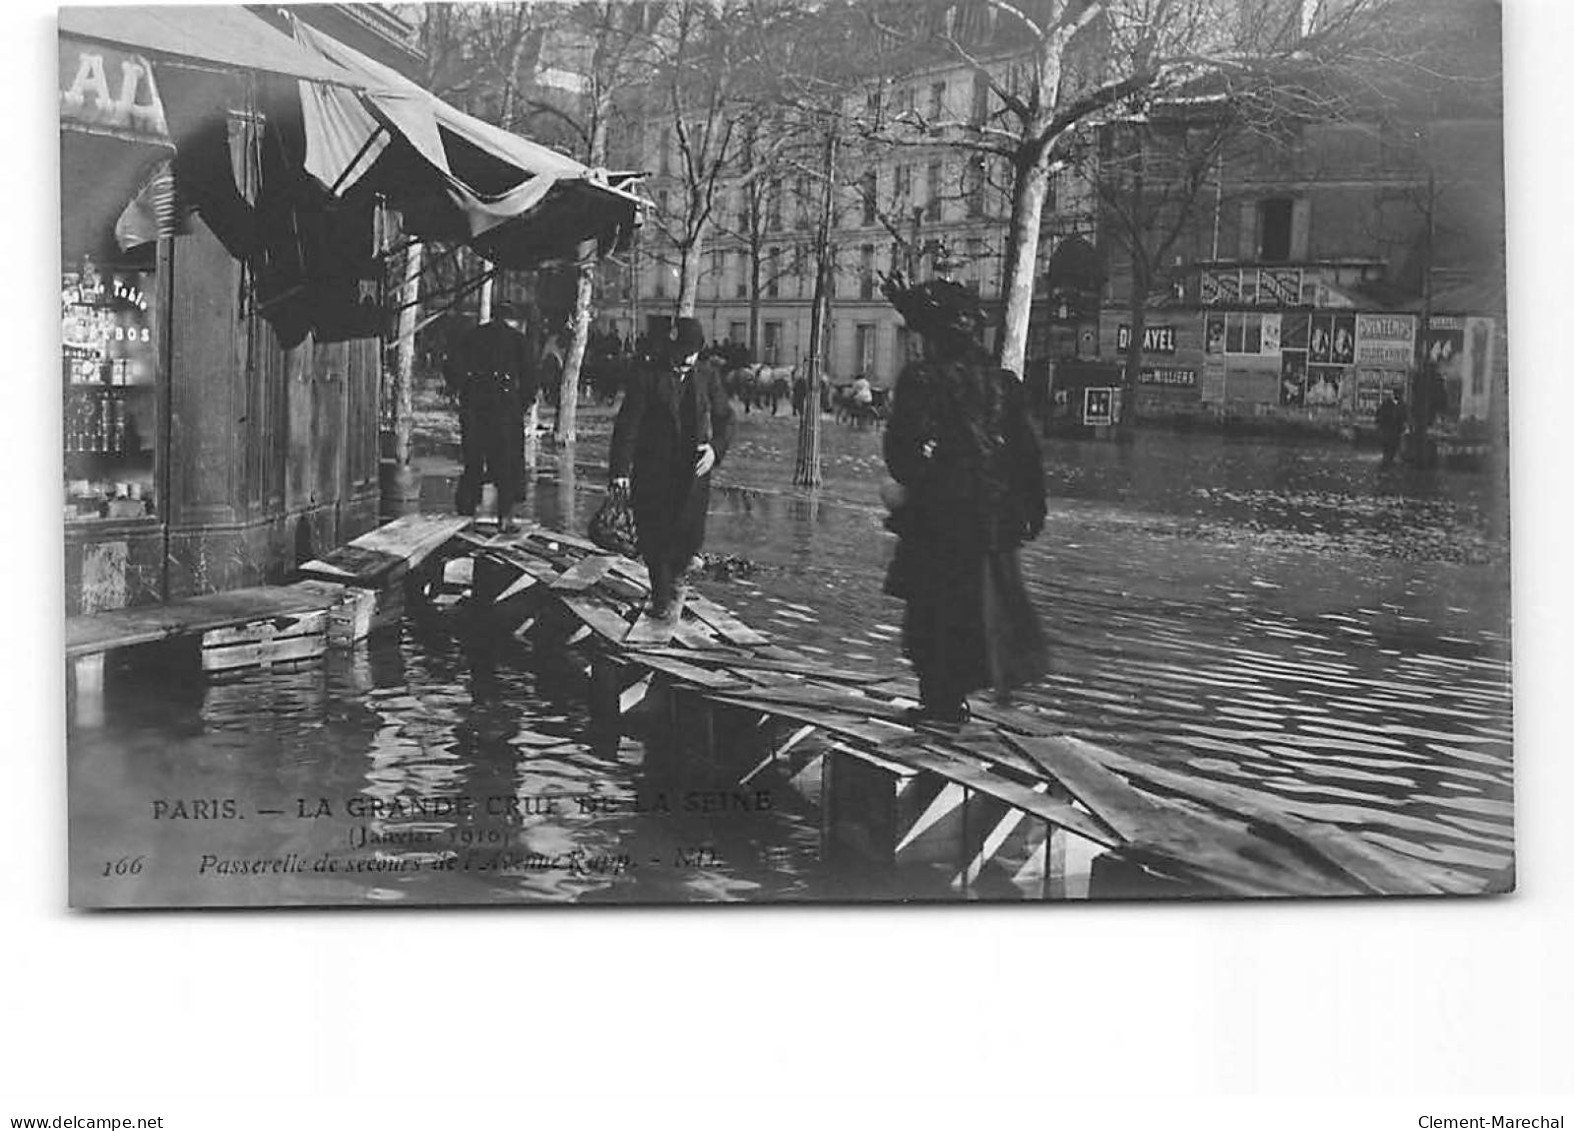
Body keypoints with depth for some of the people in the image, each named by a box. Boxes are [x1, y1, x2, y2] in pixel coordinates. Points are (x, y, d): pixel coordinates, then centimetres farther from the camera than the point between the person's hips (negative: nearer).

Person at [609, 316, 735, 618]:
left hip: (693, 469, 2)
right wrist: (621, 471, -16)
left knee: (691, 536, -7)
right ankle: (661, 596, 20)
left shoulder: (708, 375, 5)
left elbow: (724, 418, 12)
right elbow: (626, 425, -8)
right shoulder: (648, 378, -6)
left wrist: (716, 448, -8)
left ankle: (672, 573, 25)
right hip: (652, 471, -2)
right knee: (654, 538, 2)